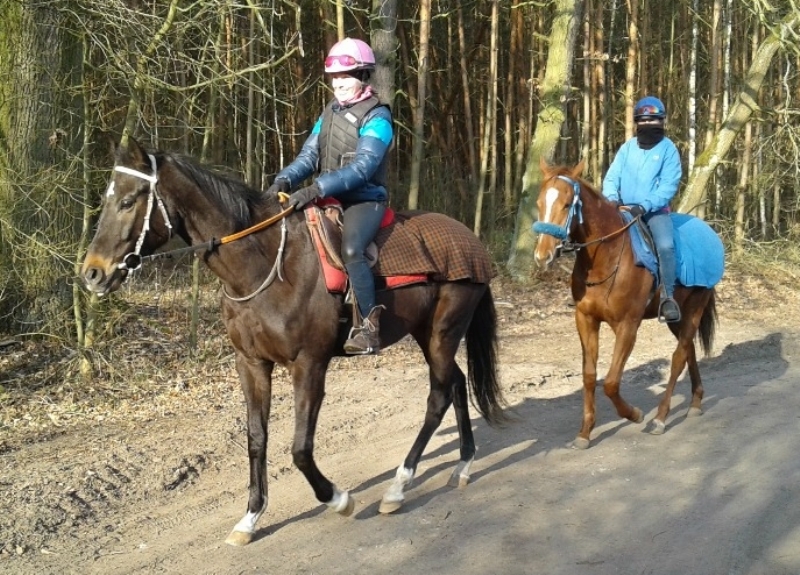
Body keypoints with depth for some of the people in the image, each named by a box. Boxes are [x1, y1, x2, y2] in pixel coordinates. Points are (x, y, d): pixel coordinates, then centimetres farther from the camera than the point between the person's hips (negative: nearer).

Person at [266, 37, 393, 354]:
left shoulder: (376, 117, -10)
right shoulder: (330, 112, 13)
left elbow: (362, 167, -22)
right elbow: (309, 155, 8)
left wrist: (317, 188, -33)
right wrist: (285, 179, -14)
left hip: (365, 200, -8)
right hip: (329, 199, 8)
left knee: (350, 249, -34)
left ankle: (368, 326, -25)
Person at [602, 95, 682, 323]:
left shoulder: (668, 149, -2)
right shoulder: (627, 147, 10)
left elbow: (669, 186, -10)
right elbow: (612, 177, 5)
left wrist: (644, 206, -23)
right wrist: (612, 198, -16)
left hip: (655, 210, -4)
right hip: (624, 209, 4)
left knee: (666, 245, -29)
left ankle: (667, 297, -22)